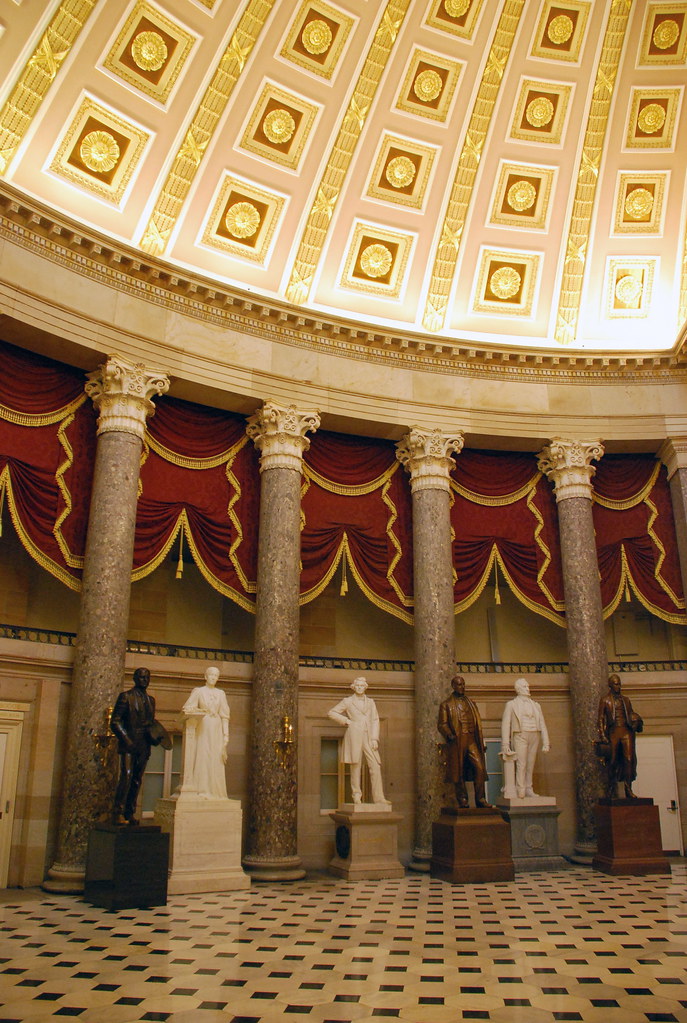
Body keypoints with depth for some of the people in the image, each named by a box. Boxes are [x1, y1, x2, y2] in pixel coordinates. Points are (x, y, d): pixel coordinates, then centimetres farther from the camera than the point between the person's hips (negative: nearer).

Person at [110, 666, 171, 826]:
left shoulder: (151, 700, 18)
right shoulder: (125, 696, 1)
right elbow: (115, 721, -4)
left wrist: (155, 736, 6)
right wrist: (126, 739, -14)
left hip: (143, 746, 6)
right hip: (128, 745, -5)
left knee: (137, 780, 5)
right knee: (126, 776, -15)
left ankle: (130, 814, 10)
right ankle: (117, 814, -11)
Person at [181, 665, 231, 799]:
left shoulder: (220, 694, 13)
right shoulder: (198, 691, 6)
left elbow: (224, 715, 10)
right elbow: (187, 708, -1)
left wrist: (226, 734, 2)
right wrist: (199, 711, -20)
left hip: (217, 729, 3)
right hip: (203, 728, -2)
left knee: (216, 761, -1)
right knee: (202, 757, -9)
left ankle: (215, 792, 2)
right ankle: (201, 791, -8)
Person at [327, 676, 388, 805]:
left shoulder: (370, 701, 15)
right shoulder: (348, 701, 7)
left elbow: (375, 720, 10)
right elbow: (332, 713, 11)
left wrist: (374, 738, 0)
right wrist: (346, 721, 1)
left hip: (368, 737, 3)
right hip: (354, 736, -2)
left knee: (375, 766, -7)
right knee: (356, 766, -4)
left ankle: (379, 798, -7)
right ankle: (356, 796, 5)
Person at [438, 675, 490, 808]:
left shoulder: (471, 703, 20)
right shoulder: (446, 705, 7)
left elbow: (478, 723, 21)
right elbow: (442, 724, 1)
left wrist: (481, 741, 14)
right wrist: (449, 735, -18)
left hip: (472, 740, 3)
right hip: (457, 742, -3)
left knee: (479, 768, -9)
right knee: (459, 772, -1)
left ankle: (480, 799, -1)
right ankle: (463, 801, 9)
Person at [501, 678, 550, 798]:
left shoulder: (535, 705, 18)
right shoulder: (511, 704, 7)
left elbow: (542, 725, 15)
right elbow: (505, 725, 1)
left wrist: (546, 743, 6)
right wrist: (505, 745, -7)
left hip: (534, 736, 4)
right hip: (520, 736, -4)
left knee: (530, 764, 4)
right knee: (521, 763, -12)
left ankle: (528, 789, 11)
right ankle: (520, 791, -12)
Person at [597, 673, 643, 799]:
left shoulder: (625, 700, 19)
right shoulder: (605, 700, 8)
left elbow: (631, 714, 24)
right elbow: (601, 719, 4)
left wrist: (636, 721, 1)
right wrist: (602, 735, -5)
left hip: (626, 731, 3)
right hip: (613, 732, -3)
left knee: (629, 759, -8)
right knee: (613, 761, -3)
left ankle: (628, 789, -4)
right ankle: (612, 791, 6)